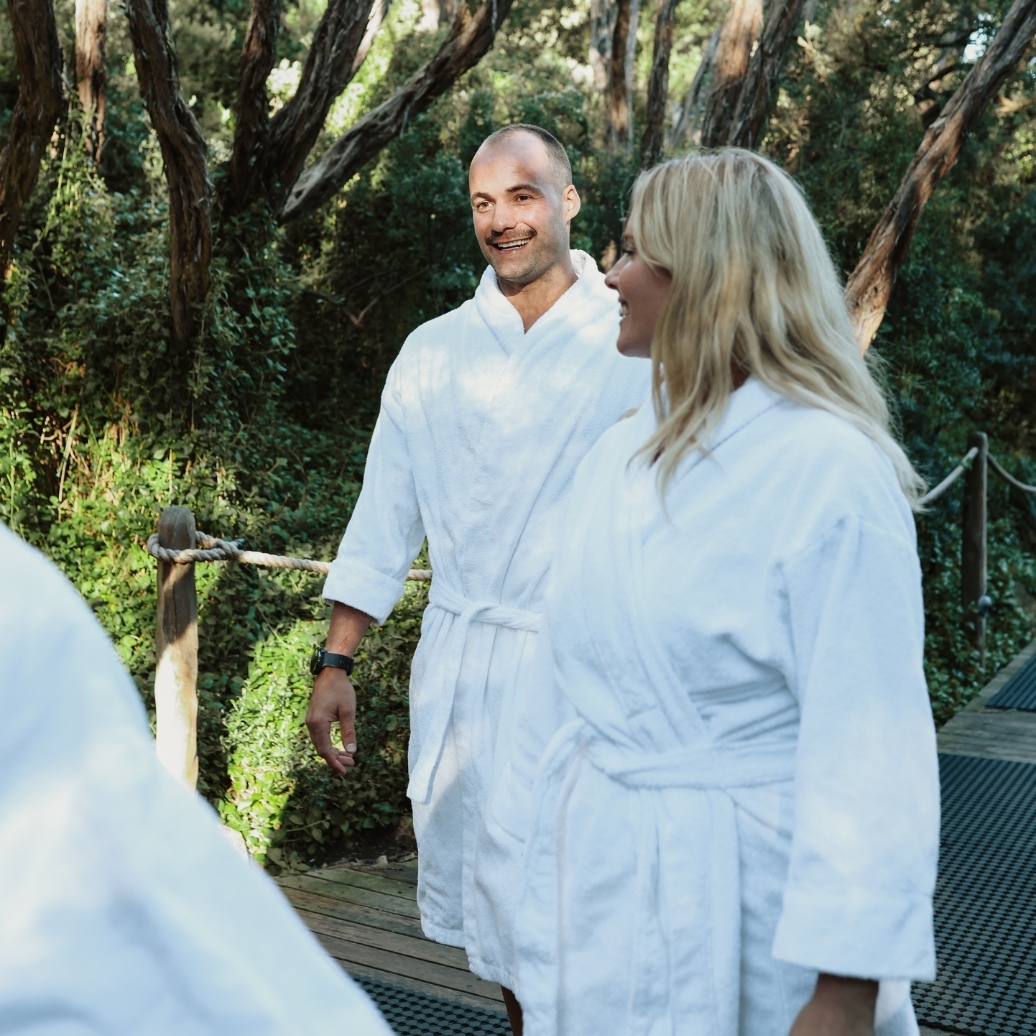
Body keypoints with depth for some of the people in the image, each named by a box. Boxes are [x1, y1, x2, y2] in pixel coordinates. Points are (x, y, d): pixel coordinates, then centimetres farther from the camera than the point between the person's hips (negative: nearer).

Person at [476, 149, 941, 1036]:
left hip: (736, 891, -6)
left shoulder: (830, 472, -19)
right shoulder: (621, 455, 2)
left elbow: (869, 748, -20)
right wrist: (524, 850, 11)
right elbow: (565, 677, 8)